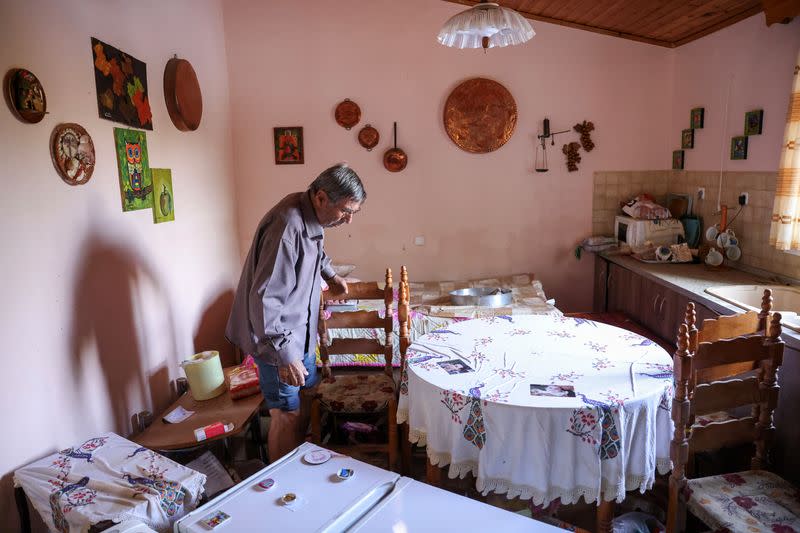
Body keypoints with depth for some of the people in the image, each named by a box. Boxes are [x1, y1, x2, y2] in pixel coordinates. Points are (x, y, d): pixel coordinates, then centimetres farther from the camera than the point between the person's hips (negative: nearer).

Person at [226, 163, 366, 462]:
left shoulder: (310, 216, 0)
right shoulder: (287, 227, -30)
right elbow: (264, 298, -31)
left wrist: (329, 274, 17)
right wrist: (284, 355, -31)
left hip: (300, 331, 10)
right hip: (277, 337, -10)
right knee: (287, 415, 1)